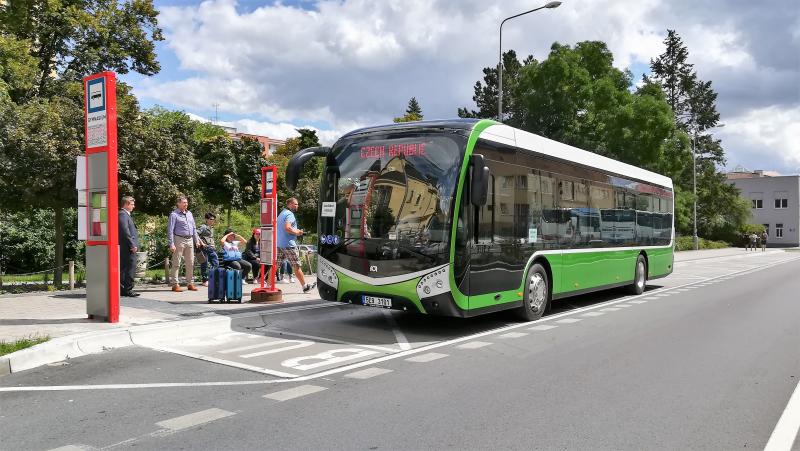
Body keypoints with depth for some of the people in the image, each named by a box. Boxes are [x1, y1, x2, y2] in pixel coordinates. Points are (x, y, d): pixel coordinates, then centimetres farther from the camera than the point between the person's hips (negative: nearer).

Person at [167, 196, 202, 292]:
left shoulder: (189, 213, 15)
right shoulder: (174, 214, -4)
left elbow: (194, 228, 20)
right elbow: (170, 230, -9)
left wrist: (197, 240, 15)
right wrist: (171, 244, -16)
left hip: (189, 240, 6)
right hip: (179, 240, -6)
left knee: (190, 263, 8)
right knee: (176, 263, -2)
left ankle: (190, 283, 15)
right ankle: (175, 284, 1)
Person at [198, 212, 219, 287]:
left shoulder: (212, 228, 18)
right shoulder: (203, 227, -8)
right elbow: (195, 234, -20)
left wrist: (213, 244, 14)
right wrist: (201, 242, -19)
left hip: (211, 248, 8)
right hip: (205, 248, -8)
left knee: (216, 263, 2)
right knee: (204, 265, 0)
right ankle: (205, 281, 7)